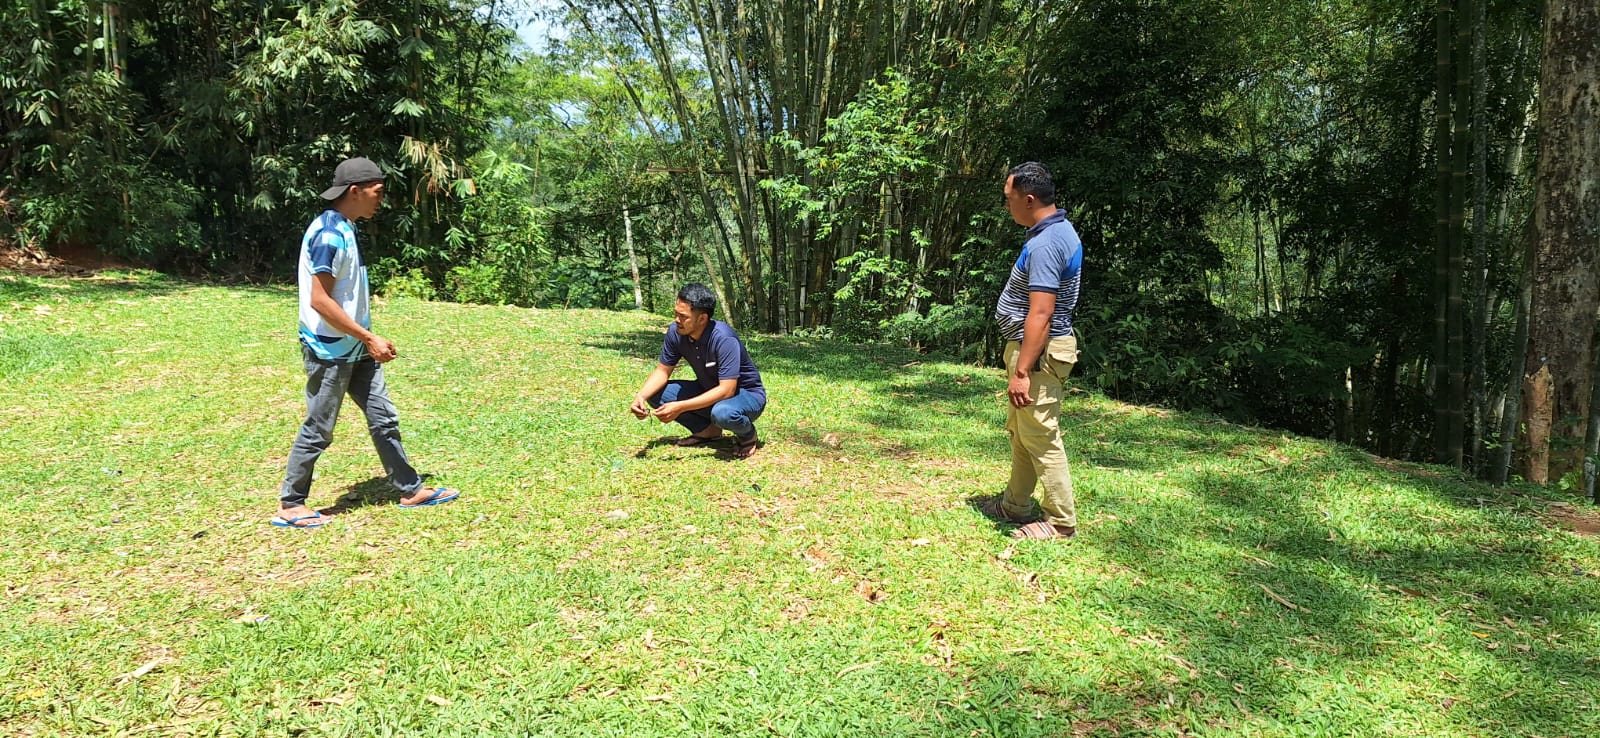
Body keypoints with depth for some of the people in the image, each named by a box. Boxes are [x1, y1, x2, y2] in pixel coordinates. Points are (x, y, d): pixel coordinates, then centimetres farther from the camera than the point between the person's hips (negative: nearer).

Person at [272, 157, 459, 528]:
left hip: (354, 350, 9)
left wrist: (368, 340, 18)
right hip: (330, 352, -9)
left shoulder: (345, 230, 10)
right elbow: (320, 300, -24)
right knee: (318, 431, 2)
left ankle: (411, 489, 20)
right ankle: (289, 506, 16)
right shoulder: (329, 233, -20)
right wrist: (370, 338, -21)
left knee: (384, 418, 12)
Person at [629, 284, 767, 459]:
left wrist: (680, 407, -38)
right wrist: (641, 396, -21)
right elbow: (663, 370, -1)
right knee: (655, 394, -9)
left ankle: (748, 436, -4)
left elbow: (727, 390, -35)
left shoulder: (723, 338, -31)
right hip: (709, 391, 7)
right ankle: (708, 431, 8)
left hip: (747, 394, -6)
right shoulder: (676, 332, -13)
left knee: (722, 413, -41)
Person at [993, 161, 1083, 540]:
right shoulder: (1060, 231, 12)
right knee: (1020, 433, 19)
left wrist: (1022, 371, -26)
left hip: (1038, 351, -11)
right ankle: (1014, 506, 31)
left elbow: (1040, 314, -26)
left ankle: (1062, 523, 6)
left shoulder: (1045, 244, -22)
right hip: (1037, 347, 11)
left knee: (1041, 438, -3)